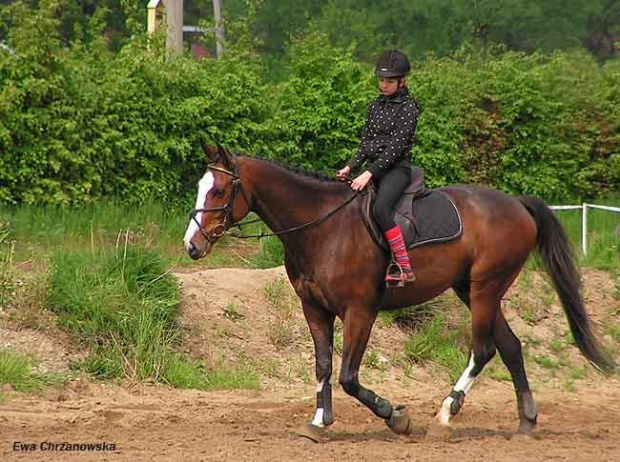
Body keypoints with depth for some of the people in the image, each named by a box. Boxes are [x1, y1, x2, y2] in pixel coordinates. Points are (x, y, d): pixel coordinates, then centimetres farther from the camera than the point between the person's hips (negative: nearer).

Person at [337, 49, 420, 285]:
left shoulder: (408, 108, -8)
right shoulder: (376, 105, 14)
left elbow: (396, 146, -16)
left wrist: (369, 173, -22)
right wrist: (351, 166, 3)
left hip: (396, 168, -8)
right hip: (373, 168, 8)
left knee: (380, 208, -32)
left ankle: (405, 269, -34)